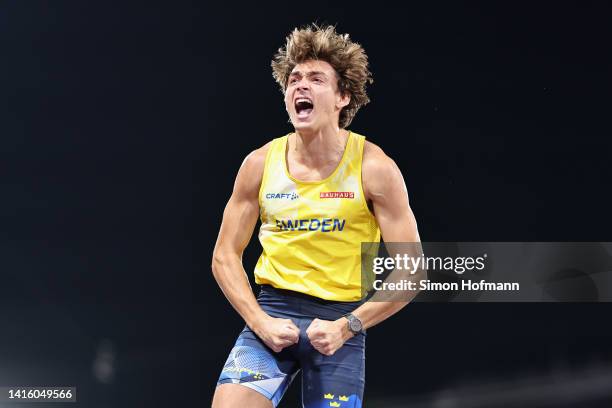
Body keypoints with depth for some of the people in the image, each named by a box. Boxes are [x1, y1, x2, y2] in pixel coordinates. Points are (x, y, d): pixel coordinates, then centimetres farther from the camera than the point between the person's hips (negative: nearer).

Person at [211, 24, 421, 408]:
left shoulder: (374, 168, -7)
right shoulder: (260, 164, 0)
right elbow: (225, 256, 8)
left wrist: (346, 326, -14)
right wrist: (259, 321, -6)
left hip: (342, 320, -2)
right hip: (272, 313, 2)